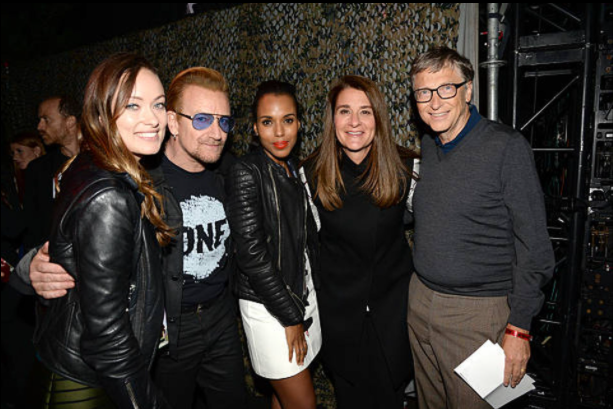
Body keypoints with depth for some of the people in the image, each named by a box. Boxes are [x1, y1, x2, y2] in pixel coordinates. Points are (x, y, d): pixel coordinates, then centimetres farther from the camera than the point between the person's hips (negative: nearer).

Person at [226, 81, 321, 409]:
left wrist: (301, 309, 9)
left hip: (303, 293, 7)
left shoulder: (294, 170, 7)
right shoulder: (247, 172, -16)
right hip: (267, 306, -6)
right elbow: (252, 253, -20)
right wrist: (290, 317, -14)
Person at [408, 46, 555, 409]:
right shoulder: (427, 146, 6)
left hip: (478, 311, -6)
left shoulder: (507, 147, -14)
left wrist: (519, 327, -13)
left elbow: (534, 247, -13)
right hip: (421, 300, 6)